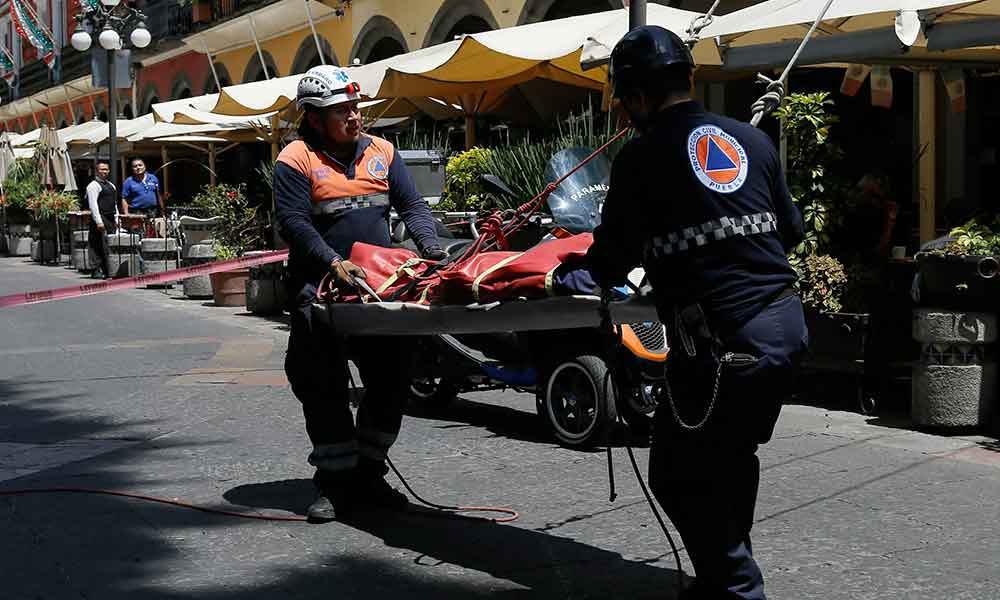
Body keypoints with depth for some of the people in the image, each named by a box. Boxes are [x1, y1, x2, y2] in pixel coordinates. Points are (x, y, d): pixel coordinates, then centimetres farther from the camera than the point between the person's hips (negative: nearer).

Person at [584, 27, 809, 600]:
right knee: (732, 456, 24)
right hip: (788, 324, 7)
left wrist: (600, 267, 21)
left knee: (679, 475, 8)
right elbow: (791, 229, 20)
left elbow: (609, 265, -1)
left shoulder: (641, 156, -5)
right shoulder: (752, 139, 11)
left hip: (721, 338, -7)